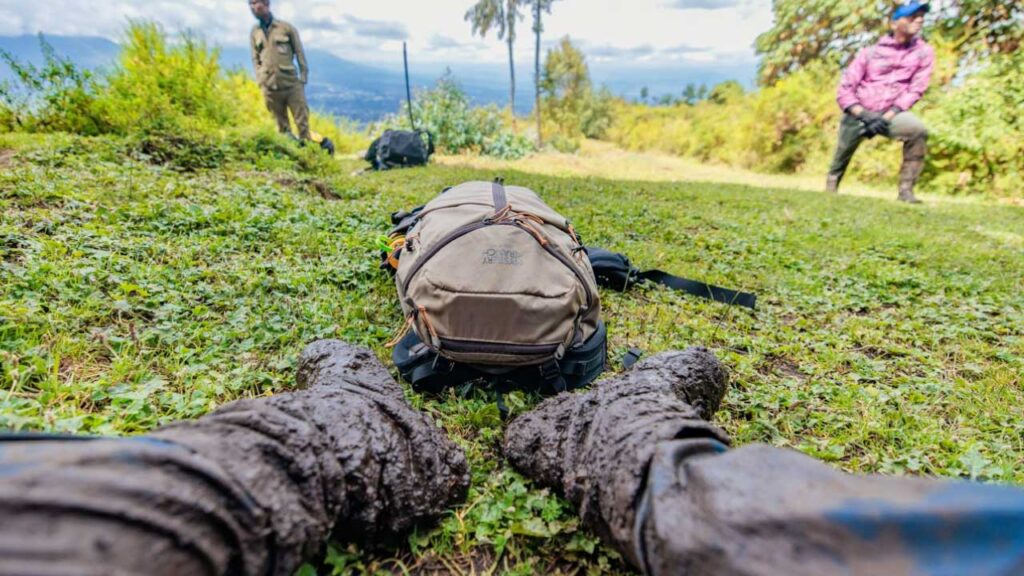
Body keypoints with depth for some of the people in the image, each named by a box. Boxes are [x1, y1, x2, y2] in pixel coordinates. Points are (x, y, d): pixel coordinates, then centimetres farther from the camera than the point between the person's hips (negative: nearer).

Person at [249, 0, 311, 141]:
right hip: (270, 88, 2)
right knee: (282, 125, 6)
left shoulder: (286, 27, 3)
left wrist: (303, 78, -1)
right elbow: (255, 59, 12)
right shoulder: (254, 32, 11)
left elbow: (300, 53, 4)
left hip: (292, 84, -2)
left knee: (302, 120, -3)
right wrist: (261, 81, 2)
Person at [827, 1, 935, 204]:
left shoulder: (924, 52, 6)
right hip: (858, 114, 0)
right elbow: (844, 91, -2)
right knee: (841, 159, -1)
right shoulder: (870, 52, 4)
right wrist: (865, 115, -18)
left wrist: (887, 117, -17)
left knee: (918, 130, -28)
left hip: (891, 114, 0)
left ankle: (906, 190, -18)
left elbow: (915, 90, -1)